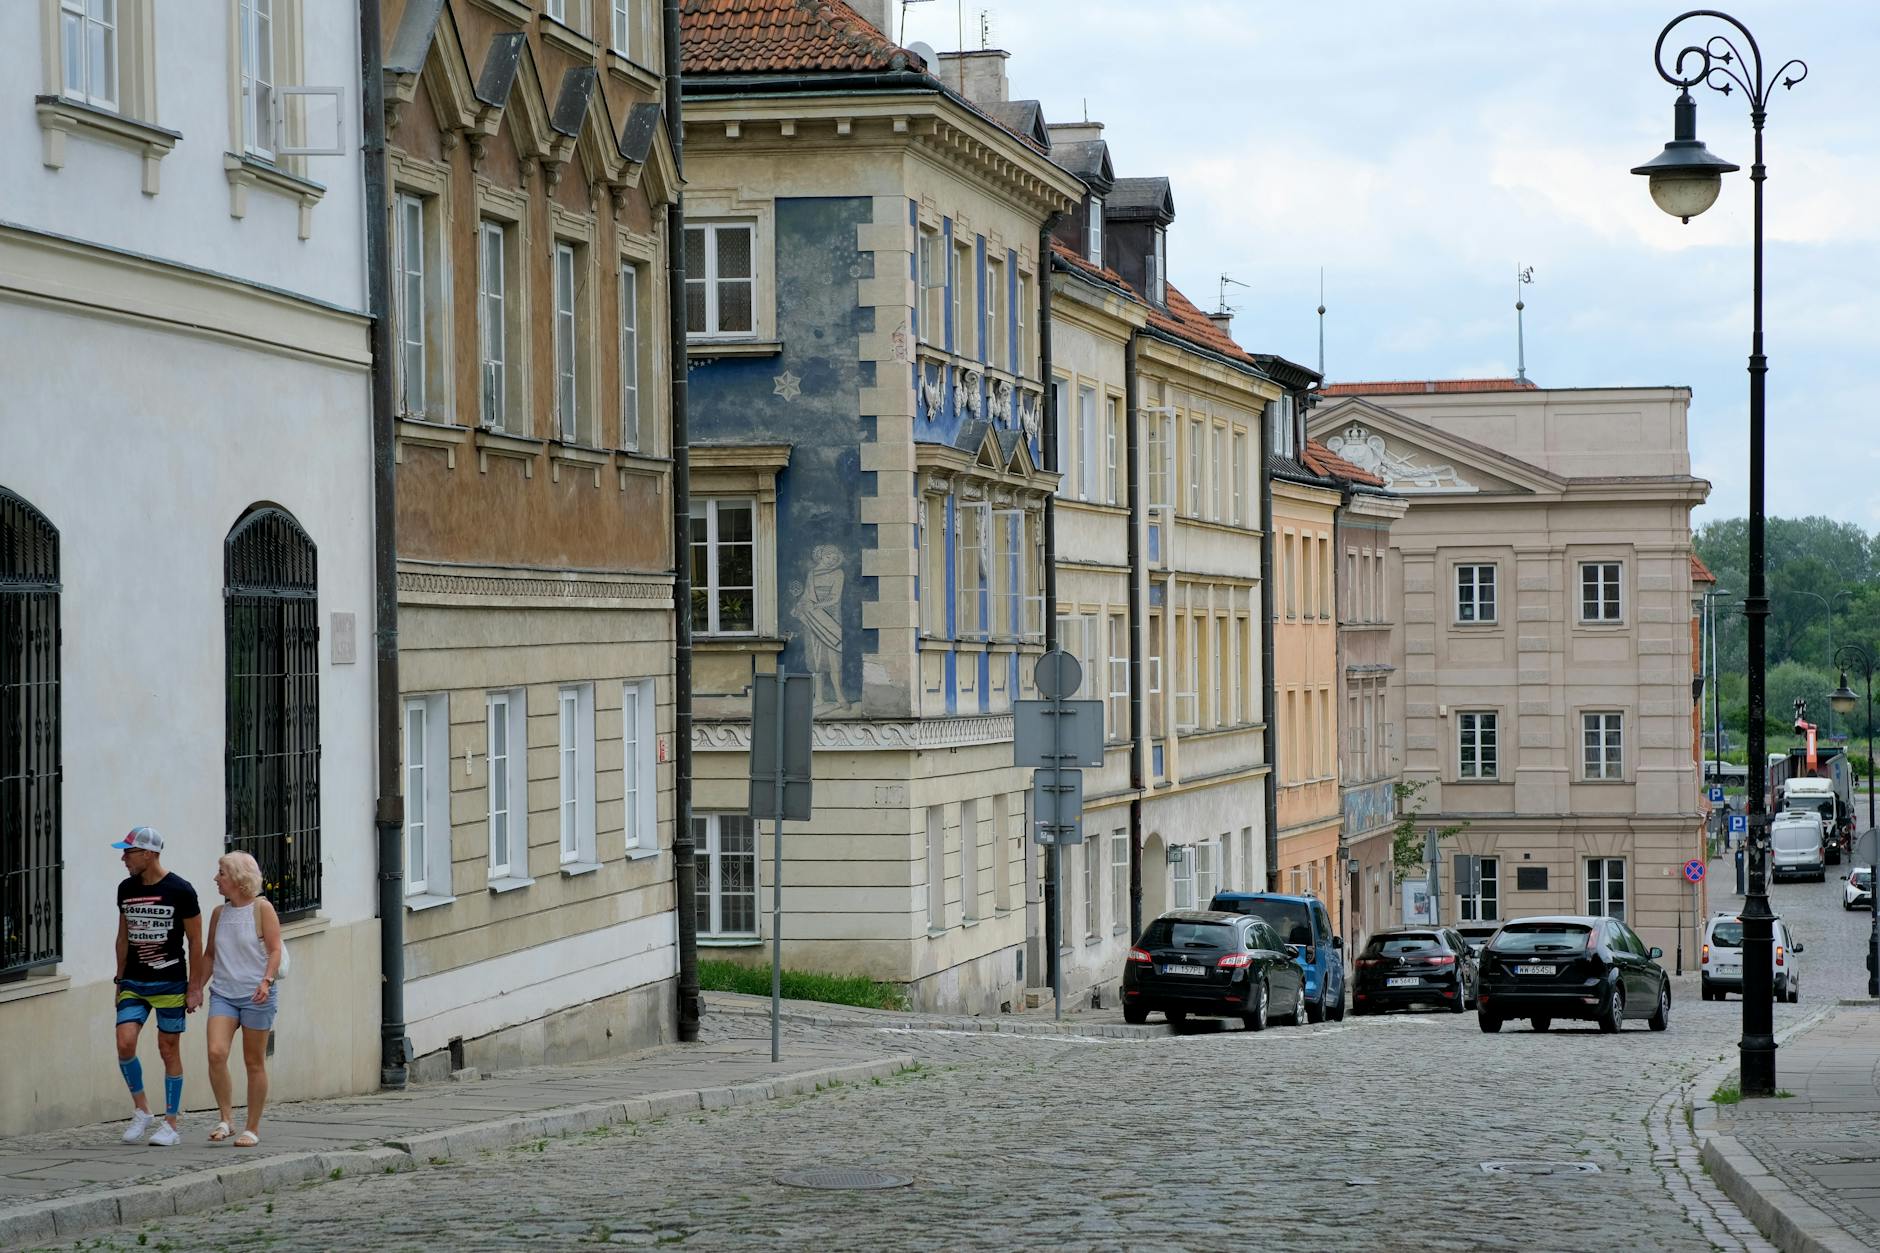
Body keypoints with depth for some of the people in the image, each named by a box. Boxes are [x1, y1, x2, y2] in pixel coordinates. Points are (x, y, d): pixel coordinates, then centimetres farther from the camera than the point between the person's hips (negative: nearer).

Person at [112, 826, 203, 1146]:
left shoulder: (180, 890, -9)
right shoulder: (126, 889, 6)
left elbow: (195, 941, -4)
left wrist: (195, 986, -6)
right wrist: (119, 980, 14)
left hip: (170, 984, -4)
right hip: (134, 984, 4)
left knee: (169, 1050, 2)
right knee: (125, 1043, -12)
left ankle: (170, 1124, 10)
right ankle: (141, 1111, 6)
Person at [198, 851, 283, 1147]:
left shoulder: (262, 908, -2)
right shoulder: (219, 913, 12)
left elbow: (275, 950, -6)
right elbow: (209, 955, 21)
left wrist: (266, 981, -21)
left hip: (255, 995, -4)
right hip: (223, 993, 4)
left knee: (254, 1062, 3)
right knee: (216, 1052, -17)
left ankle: (253, 1128, 11)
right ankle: (226, 1116, -4)